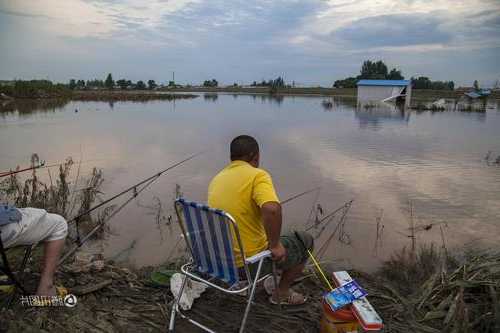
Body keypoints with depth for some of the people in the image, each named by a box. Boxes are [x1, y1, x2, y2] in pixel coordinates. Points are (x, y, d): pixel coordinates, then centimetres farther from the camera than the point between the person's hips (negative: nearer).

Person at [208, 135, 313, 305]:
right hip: (250, 264, -7)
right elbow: (272, 209, -38)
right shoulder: (257, 175, -19)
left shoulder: (216, 179, 4)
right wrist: (275, 245, -22)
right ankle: (282, 293, 26)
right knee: (305, 241, 15)